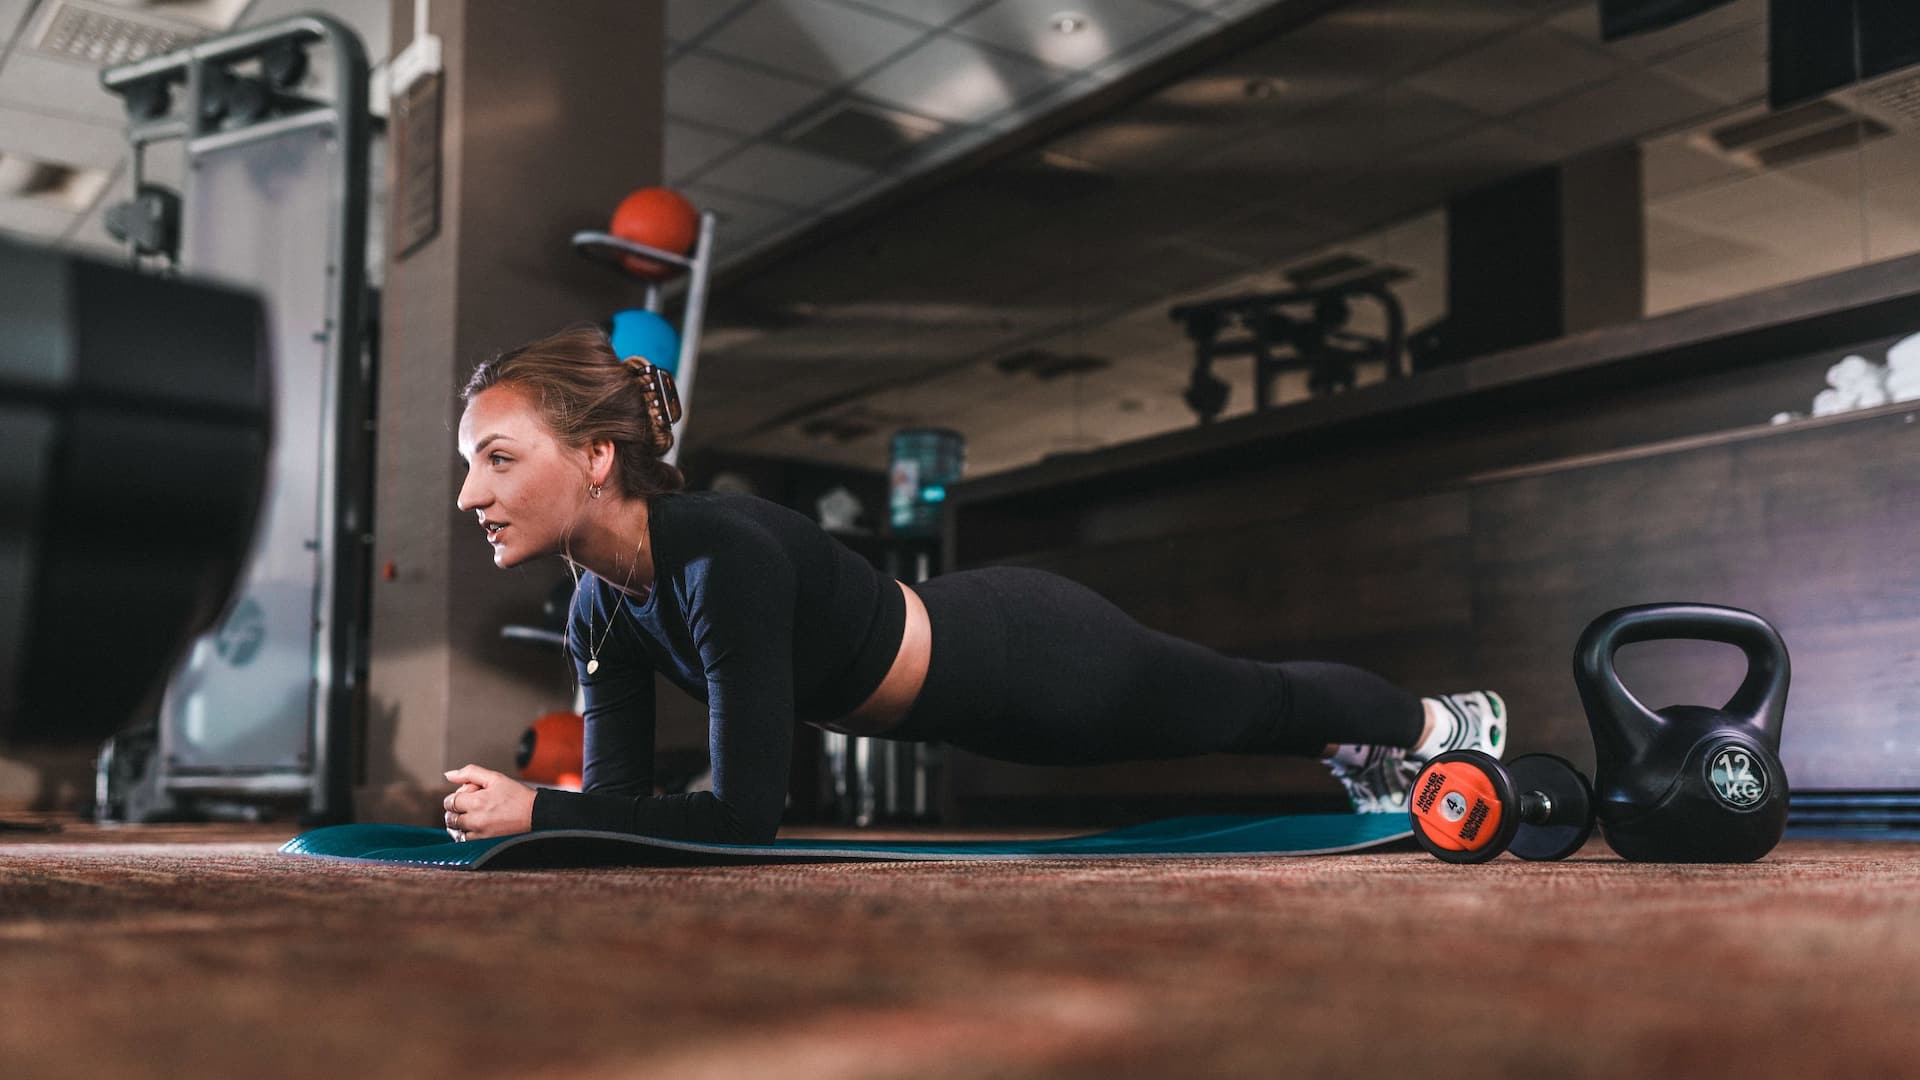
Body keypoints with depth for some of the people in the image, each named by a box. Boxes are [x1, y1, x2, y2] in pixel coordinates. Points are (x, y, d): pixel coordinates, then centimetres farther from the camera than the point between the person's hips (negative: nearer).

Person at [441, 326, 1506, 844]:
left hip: (1023, 660, -7)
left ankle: (1442, 720, 54)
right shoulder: (601, 610, -12)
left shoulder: (723, 556, -38)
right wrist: (516, 813, -23)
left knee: (1254, 700, 22)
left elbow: (744, 813, -39)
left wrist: (534, 809, -38)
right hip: (967, 681, 7)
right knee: (1243, 709, 33)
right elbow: (620, 797, -6)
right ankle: (1374, 750, 63)